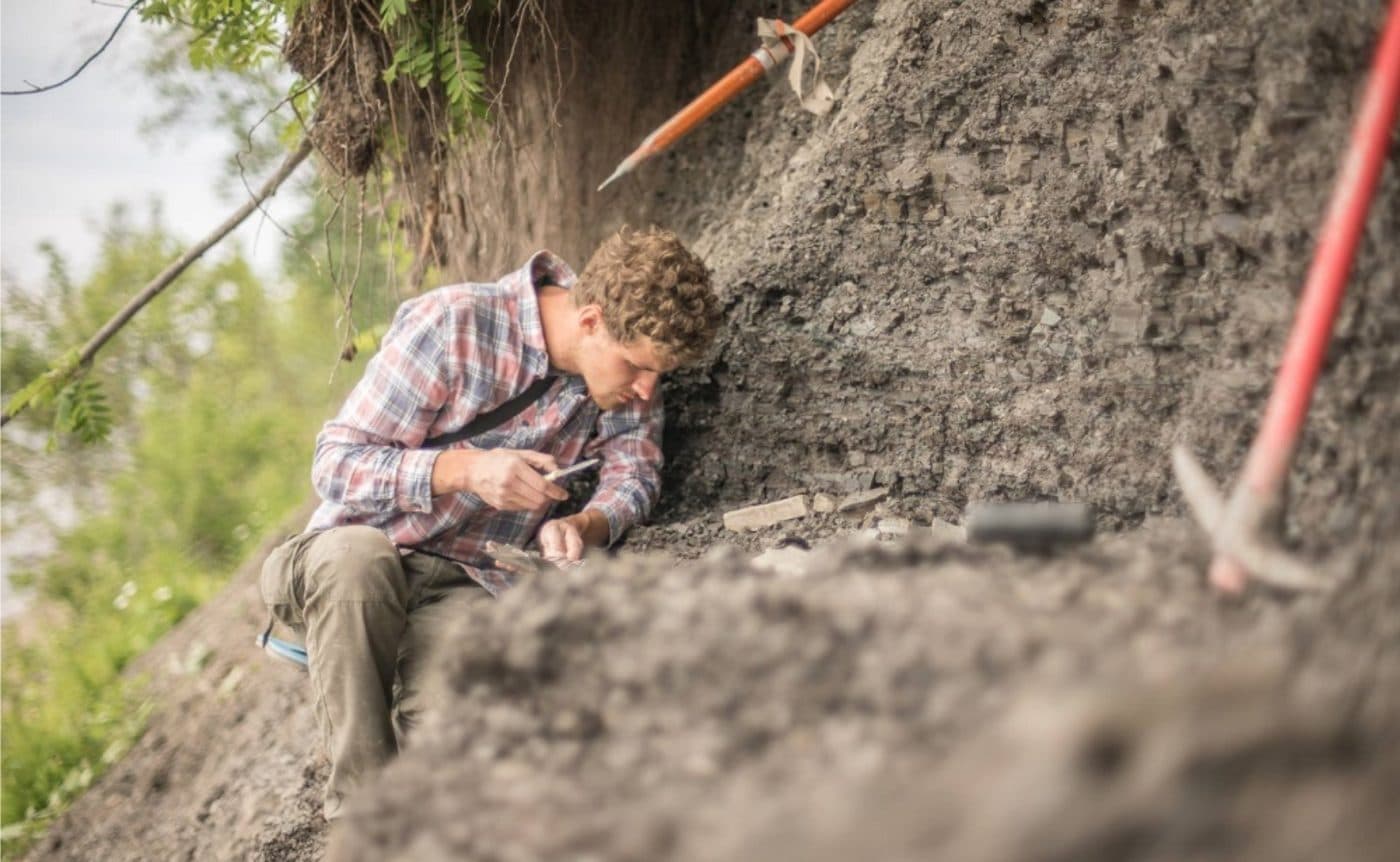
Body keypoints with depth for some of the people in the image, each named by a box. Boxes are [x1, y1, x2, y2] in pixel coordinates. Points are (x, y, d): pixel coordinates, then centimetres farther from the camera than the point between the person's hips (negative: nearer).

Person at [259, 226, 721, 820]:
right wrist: (465, 468, -30)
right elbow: (335, 463, -14)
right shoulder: (449, 323, -17)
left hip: (467, 588, 2)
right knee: (358, 553, -40)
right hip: (354, 569, -1)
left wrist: (580, 527, -23)